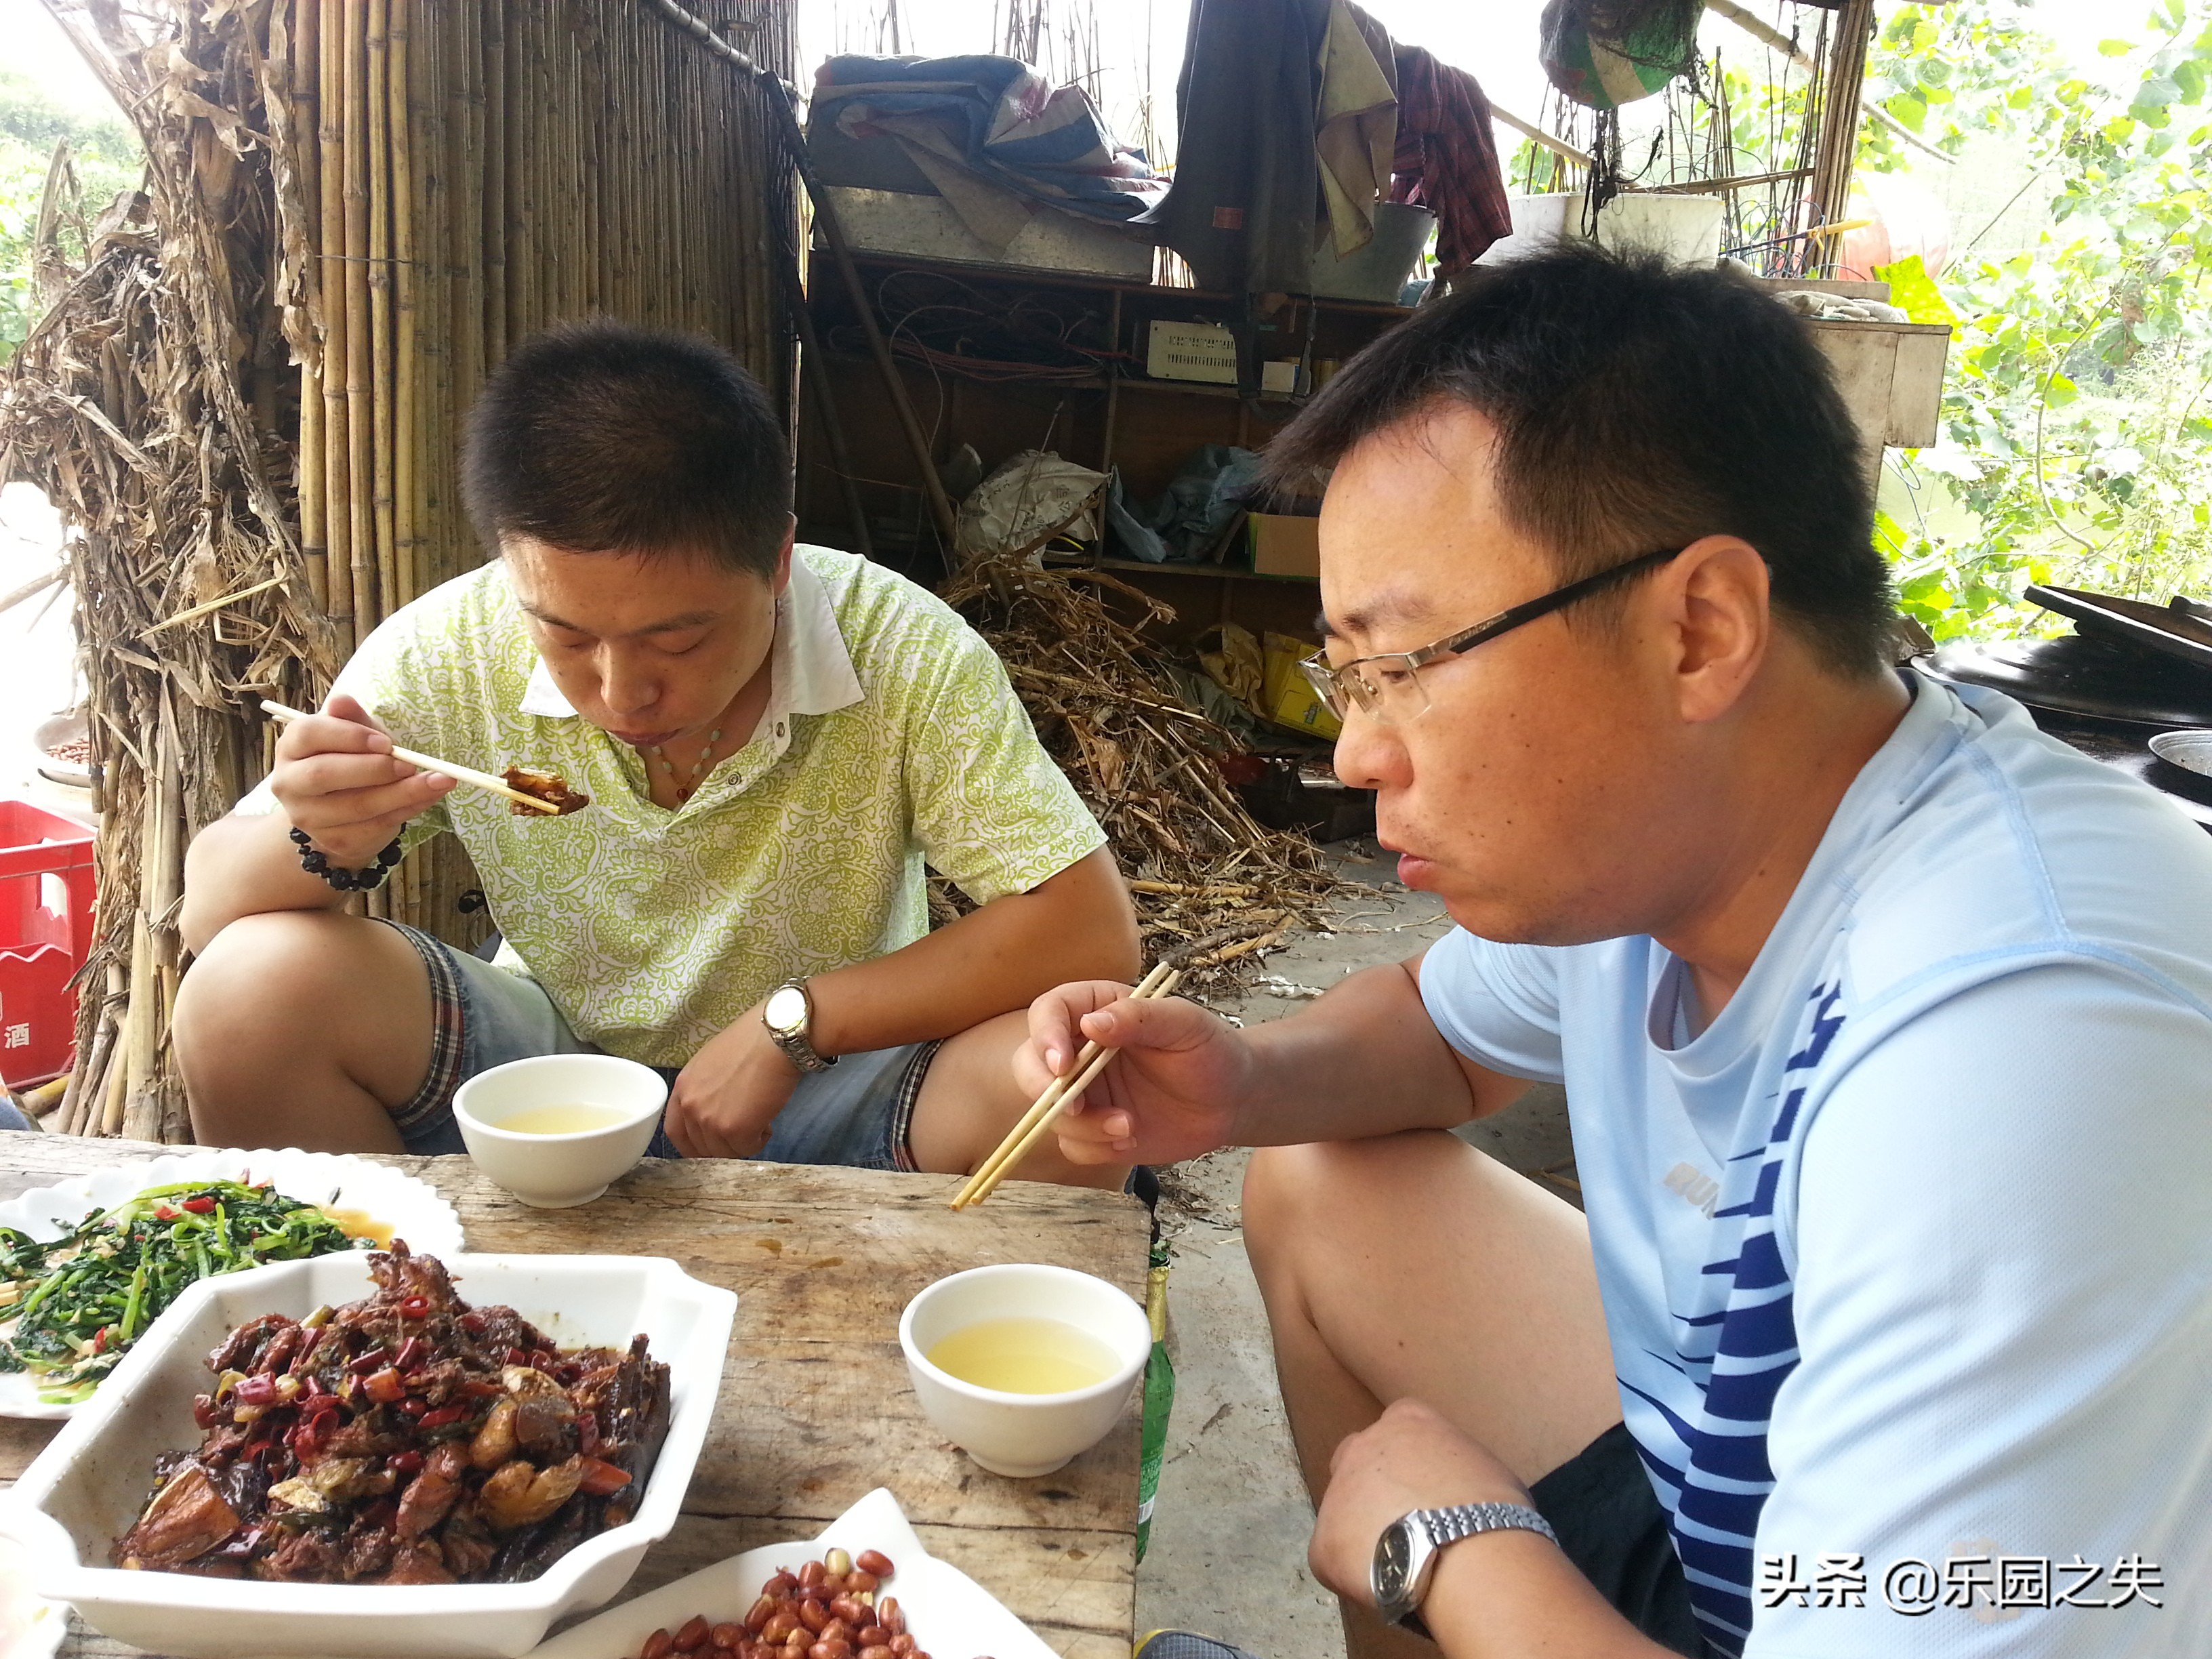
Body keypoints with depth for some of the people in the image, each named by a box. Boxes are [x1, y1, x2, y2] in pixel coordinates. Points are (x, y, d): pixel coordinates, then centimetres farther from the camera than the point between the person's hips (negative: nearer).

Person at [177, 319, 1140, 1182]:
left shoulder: (900, 652, -23)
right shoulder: (449, 649, -16)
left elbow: (1090, 933, -24)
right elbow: (208, 912, -9)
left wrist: (790, 1023, -26)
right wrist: (322, 845, -33)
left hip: (823, 1092, -1)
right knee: (251, 986, -22)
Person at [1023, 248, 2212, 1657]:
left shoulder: (2012, 1039, -36)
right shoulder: (1634, 833, -10)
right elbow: (1450, 1027, 10)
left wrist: (1453, 1540, -18)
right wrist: (1245, 1084, -10)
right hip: (1709, 1474, 7)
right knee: (1317, 1187, 8)